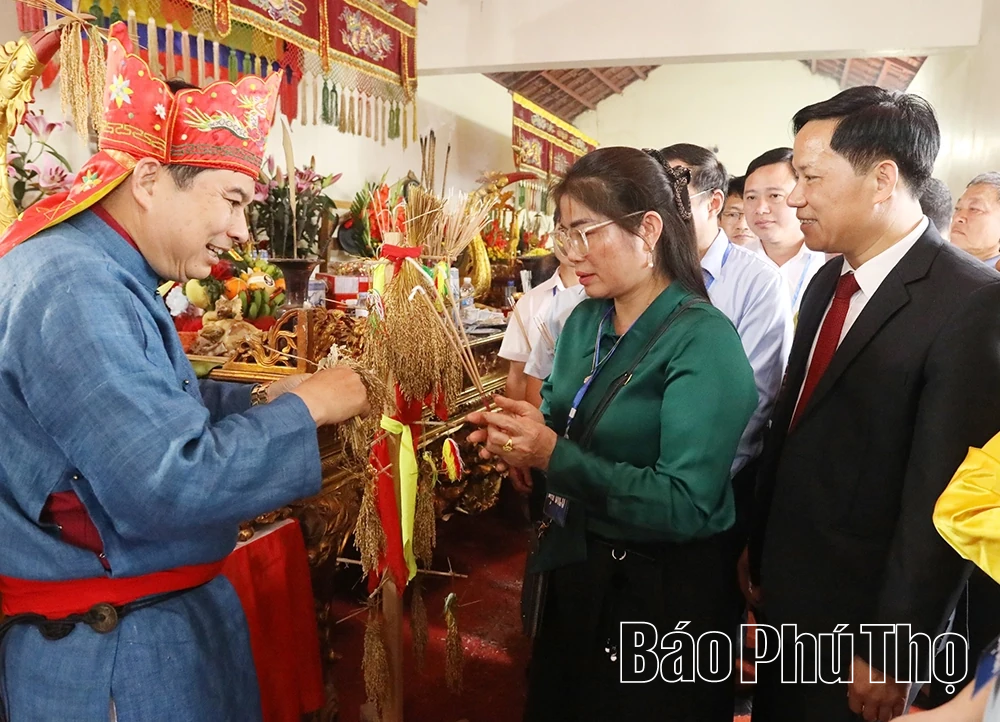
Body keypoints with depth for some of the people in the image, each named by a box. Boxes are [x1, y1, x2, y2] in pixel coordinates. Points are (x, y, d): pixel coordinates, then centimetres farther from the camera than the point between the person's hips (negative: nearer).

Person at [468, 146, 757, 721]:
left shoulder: (703, 340, -21)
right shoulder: (584, 320, 2)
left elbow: (686, 504, -28)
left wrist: (554, 456, -30)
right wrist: (517, 438, -13)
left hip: (664, 593, -7)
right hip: (575, 571, 7)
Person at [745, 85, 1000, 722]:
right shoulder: (829, 281, 3)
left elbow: (939, 501, -20)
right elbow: (789, 424, 5)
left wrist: (894, 653, -14)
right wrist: (759, 554, 9)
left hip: (863, 616, -6)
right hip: (786, 593, 7)